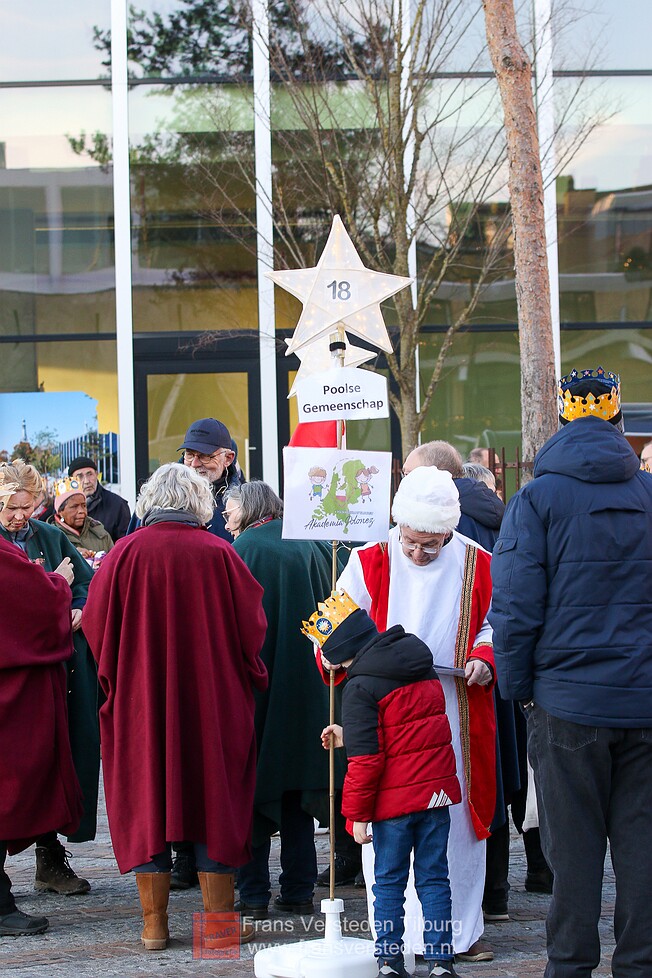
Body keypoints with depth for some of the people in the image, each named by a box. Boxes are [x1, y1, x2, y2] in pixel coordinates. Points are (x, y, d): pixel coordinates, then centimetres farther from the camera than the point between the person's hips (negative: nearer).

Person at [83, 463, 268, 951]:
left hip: (140, 700, 0)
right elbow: (251, 627, -2)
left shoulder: (125, 554, -8)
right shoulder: (219, 554, -7)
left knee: (145, 800, 8)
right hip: (214, 701, 0)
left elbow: (95, 624, -2)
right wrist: (246, 677, 15)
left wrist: (117, 680, 13)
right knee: (215, 798, 9)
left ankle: (155, 923, 10)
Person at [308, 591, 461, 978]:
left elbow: (366, 758, -16)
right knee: (434, 877, 9)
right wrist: (349, 736, 29)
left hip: (395, 798, -5)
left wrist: (357, 813, -9)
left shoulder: (360, 688, -12)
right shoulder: (421, 662, 10)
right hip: (437, 788, 6)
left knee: (389, 879, 8)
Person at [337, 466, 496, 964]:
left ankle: (461, 932, 16)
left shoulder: (476, 564, 3)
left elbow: (496, 625, 13)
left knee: (459, 821, 5)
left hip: (457, 716, 2)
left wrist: (483, 659, -7)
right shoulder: (370, 562, -1)